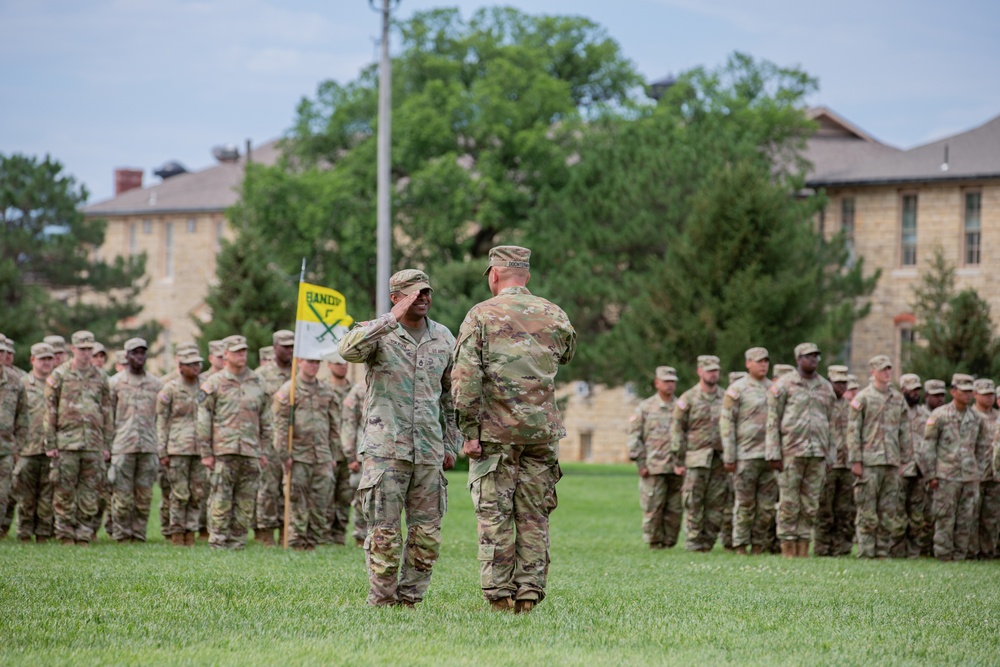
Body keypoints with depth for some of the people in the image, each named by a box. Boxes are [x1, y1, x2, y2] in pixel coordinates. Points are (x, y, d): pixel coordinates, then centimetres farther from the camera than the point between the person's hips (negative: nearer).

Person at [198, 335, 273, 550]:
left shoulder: (257, 384, 13)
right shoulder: (214, 384, 2)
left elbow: (265, 420, 18)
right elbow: (203, 421, 1)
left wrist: (265, 451, 12)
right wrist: (206, 452, -4)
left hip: (251, 452, 3)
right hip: (223, 451, -3)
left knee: (246, 501, 3)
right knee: (221, 500, -5)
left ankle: (238, 540, 9)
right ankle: (217, 541, -2)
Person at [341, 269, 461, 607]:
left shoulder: (443, 338, 11)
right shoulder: (378, 334, -2)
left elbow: (451, 396, 19)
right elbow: (348, 349, -26)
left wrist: (451, 445, 14)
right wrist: (392, 319, -30)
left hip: (429, 451, 4)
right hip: (386, 449, -4)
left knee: (427, 533, 3)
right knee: (384, 532, -4)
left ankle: (410, 599, 12)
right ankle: (381, 601, 5)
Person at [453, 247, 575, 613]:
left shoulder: (481, 315, -4)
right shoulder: (554, 315, 7)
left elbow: (465, 377, -10)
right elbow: (566, 356, 24)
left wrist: (469, 431, -8)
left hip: (495, 431, -3)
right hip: (542, 429, 3)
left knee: (494, 515, 1)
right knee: (534, 515, 7)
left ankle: (499, 595, -1)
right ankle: (529, 592, 4)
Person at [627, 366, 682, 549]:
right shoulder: (645, 408, 5)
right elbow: (634, 437, 2)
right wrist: (641, 463, -5)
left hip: (677, 467, 3)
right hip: (653, 468, -3)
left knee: (675, 510, 3)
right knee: (653, 508, -4)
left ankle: (669, 542, 11)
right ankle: (654, 542, 5)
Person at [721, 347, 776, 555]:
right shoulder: (737, 389, -2)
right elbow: (726, 423, -4)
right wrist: (729, 457, -9)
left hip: (769, 457, 4)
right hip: (745, 457, -4)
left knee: (767, 507, 3)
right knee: (745, 505, -2)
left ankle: (758, 546, 10)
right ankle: (741, 547, 4)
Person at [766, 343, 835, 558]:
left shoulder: (826, 388, 14)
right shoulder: (784, 384, -1)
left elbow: (830, 423, 17)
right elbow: (773, 420, -2)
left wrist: (830, 456, 12)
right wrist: (774, 453, -9)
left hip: (817, 454, 4)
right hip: (791, 451, -4)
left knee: (810, 504, 4)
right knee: (789, 502, -3)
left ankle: (803, 546, 8)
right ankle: (787, 547, 1)